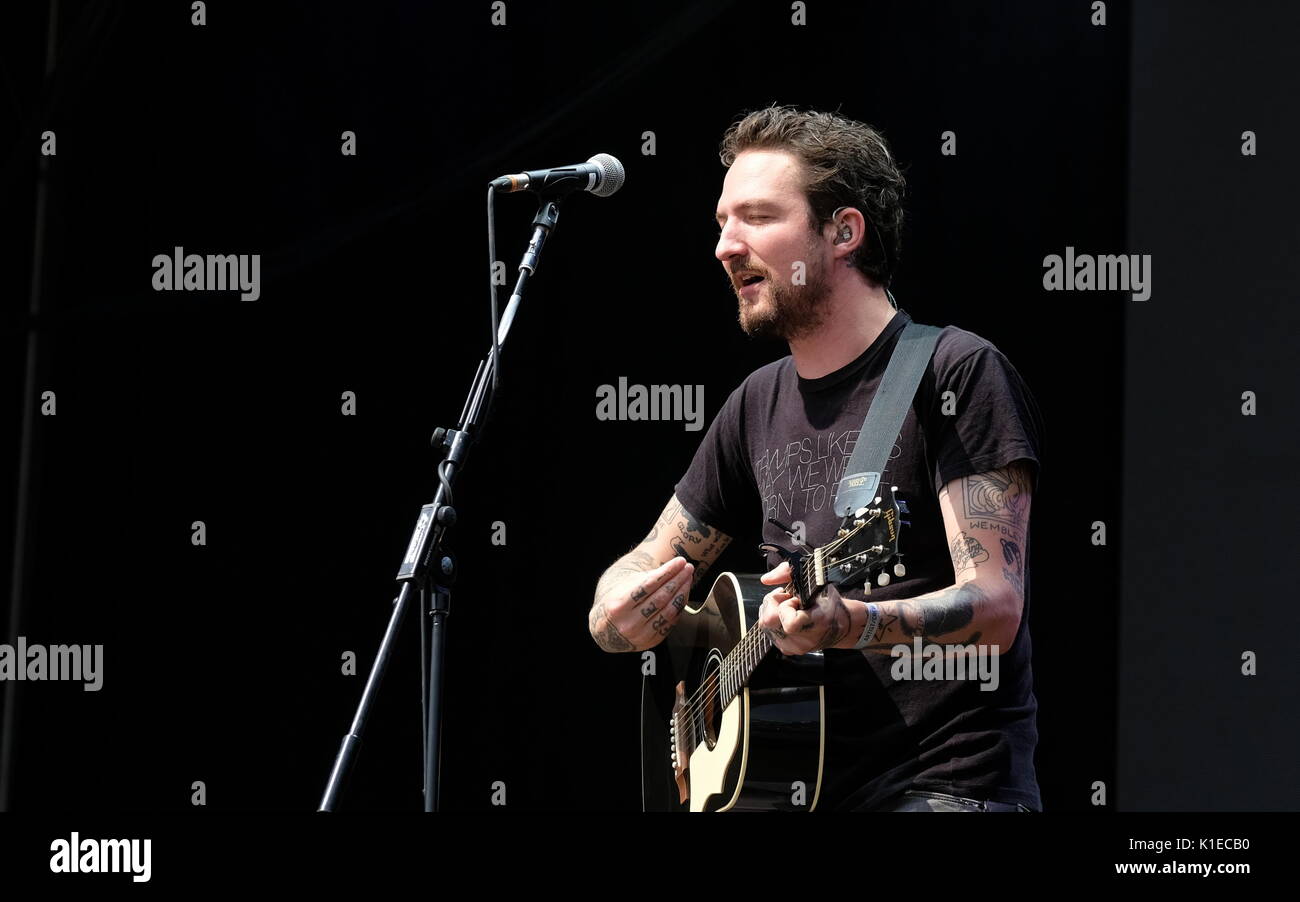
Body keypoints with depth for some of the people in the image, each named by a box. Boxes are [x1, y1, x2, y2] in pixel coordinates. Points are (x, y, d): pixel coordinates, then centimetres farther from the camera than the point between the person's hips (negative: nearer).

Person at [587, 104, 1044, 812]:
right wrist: (619, 615, -2)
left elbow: (996, 608, -15)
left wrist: (852, 624, -33)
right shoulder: (760, 403, 15)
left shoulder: (956, 374, -6)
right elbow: (647, 568, 23)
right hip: (810, 786, 7)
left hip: (946, 784, -7)